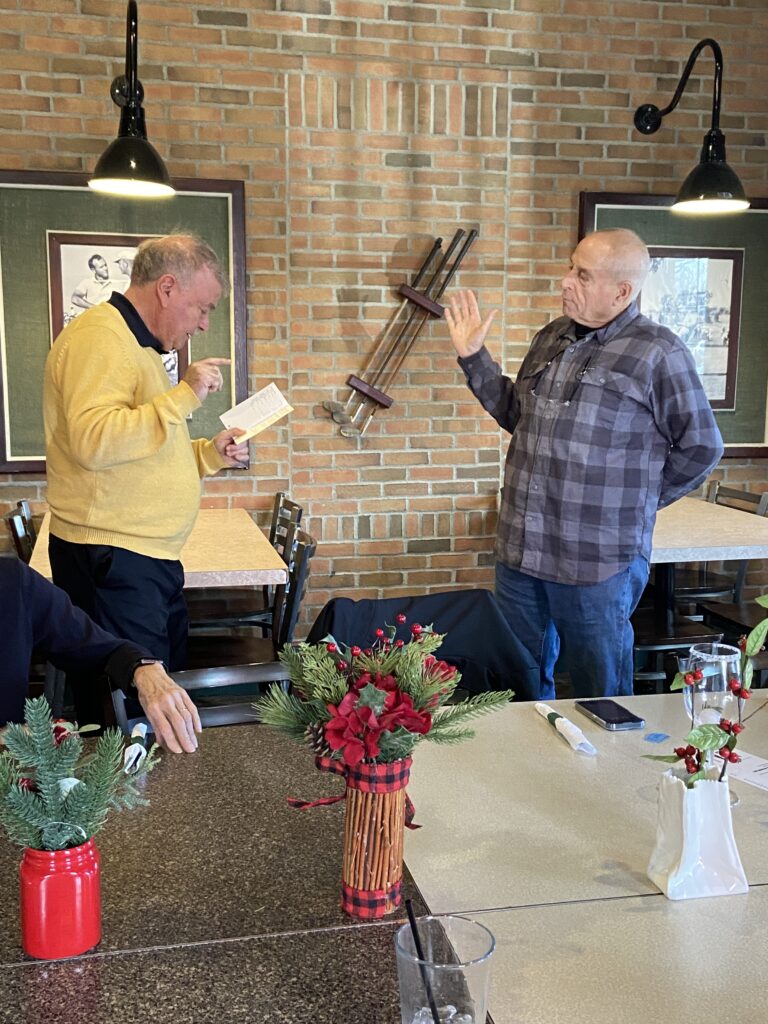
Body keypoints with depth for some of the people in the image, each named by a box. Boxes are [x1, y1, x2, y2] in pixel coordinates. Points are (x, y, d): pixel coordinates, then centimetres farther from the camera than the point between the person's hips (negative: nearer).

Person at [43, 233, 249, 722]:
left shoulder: (140, 346, 21)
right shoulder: (101, 337, -13)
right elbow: (93, 441, -29)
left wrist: (209, 454, 12)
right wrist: (184, 395, -23)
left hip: (152, 555, 11)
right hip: (111, 560, -10)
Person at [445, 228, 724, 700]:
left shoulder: (658, 353, -12)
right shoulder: (552, 338, 9)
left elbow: (701, 447, -6)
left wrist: (636, 500, 0)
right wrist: (474, 358, 11)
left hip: (597, 564, -6)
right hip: (520, 553, 6)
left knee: (600, 694, 10)